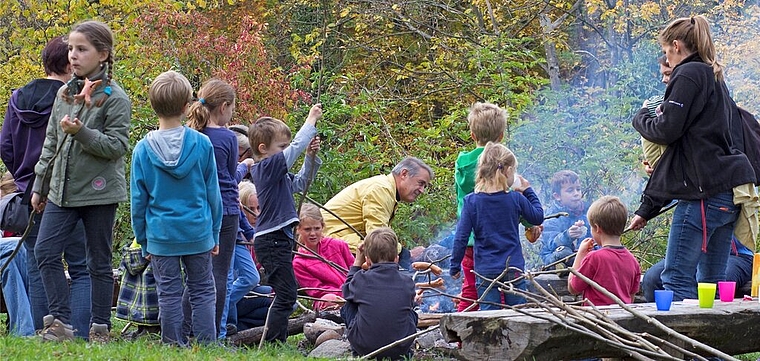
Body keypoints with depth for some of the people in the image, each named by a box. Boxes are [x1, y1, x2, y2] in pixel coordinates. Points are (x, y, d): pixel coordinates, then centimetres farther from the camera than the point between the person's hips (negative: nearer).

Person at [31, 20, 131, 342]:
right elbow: (51, 143, 16)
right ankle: (60, 322, 2)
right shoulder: (65, 93, 10)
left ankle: (100, 328, 12)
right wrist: (40, 185, 16)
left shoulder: (115, 98, -10)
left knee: (99, 263, 3)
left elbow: (117, 146, -16)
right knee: (45, 252, -4)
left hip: (99, 192, -6)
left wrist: (81, 132, -26)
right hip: (61, 190, 6)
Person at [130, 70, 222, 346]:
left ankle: (174, 347, 8)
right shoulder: (202, 144, -6)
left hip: (161, 235, 0)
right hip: (198, 233, 0)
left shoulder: (143, 149, -6)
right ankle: (206, 344, 8)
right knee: (202, 292, 9)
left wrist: (143, 240, 10)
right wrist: (214, 234, 12)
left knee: (169, 294, 6)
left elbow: (138, 200, 0)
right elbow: (213, 193, 1)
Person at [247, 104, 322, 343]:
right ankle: (271, 344, -11)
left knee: (285, 294, 15)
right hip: (272, 240, -10)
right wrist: (311, 121, -8)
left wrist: (311, 157, 14)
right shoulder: (268, 166, -13)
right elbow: (295, 147, -19)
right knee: (286, 294, -12)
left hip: (277, 239, 10)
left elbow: (300, 183, 27)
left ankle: (278, 341, 20)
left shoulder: (276, 172, 15)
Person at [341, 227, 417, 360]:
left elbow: (347, 290, 18)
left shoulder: (361, 279, -5)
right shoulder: (407, 283, -1)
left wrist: (357, 264, 27)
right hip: (400, 348, 2)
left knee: (347, 308, 22)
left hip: (364, 347, -2)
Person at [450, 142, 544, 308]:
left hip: (485, 270, 0)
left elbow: (461, 238, -5)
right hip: (513, 268, 0)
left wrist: (455, 266, 6)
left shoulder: (471, 201, -6)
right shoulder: (516, 199, -6)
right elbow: (538, 217, 13)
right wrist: (528, 192, 22)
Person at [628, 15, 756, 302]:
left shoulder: (689, 74, -5)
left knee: (676, 279, -9)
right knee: (712, 283, 9)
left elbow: (668, 130, -15)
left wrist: (641, 118, 8)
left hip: (704, 192, -10)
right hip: (727, 196, 10)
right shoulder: (715, 79, 25)